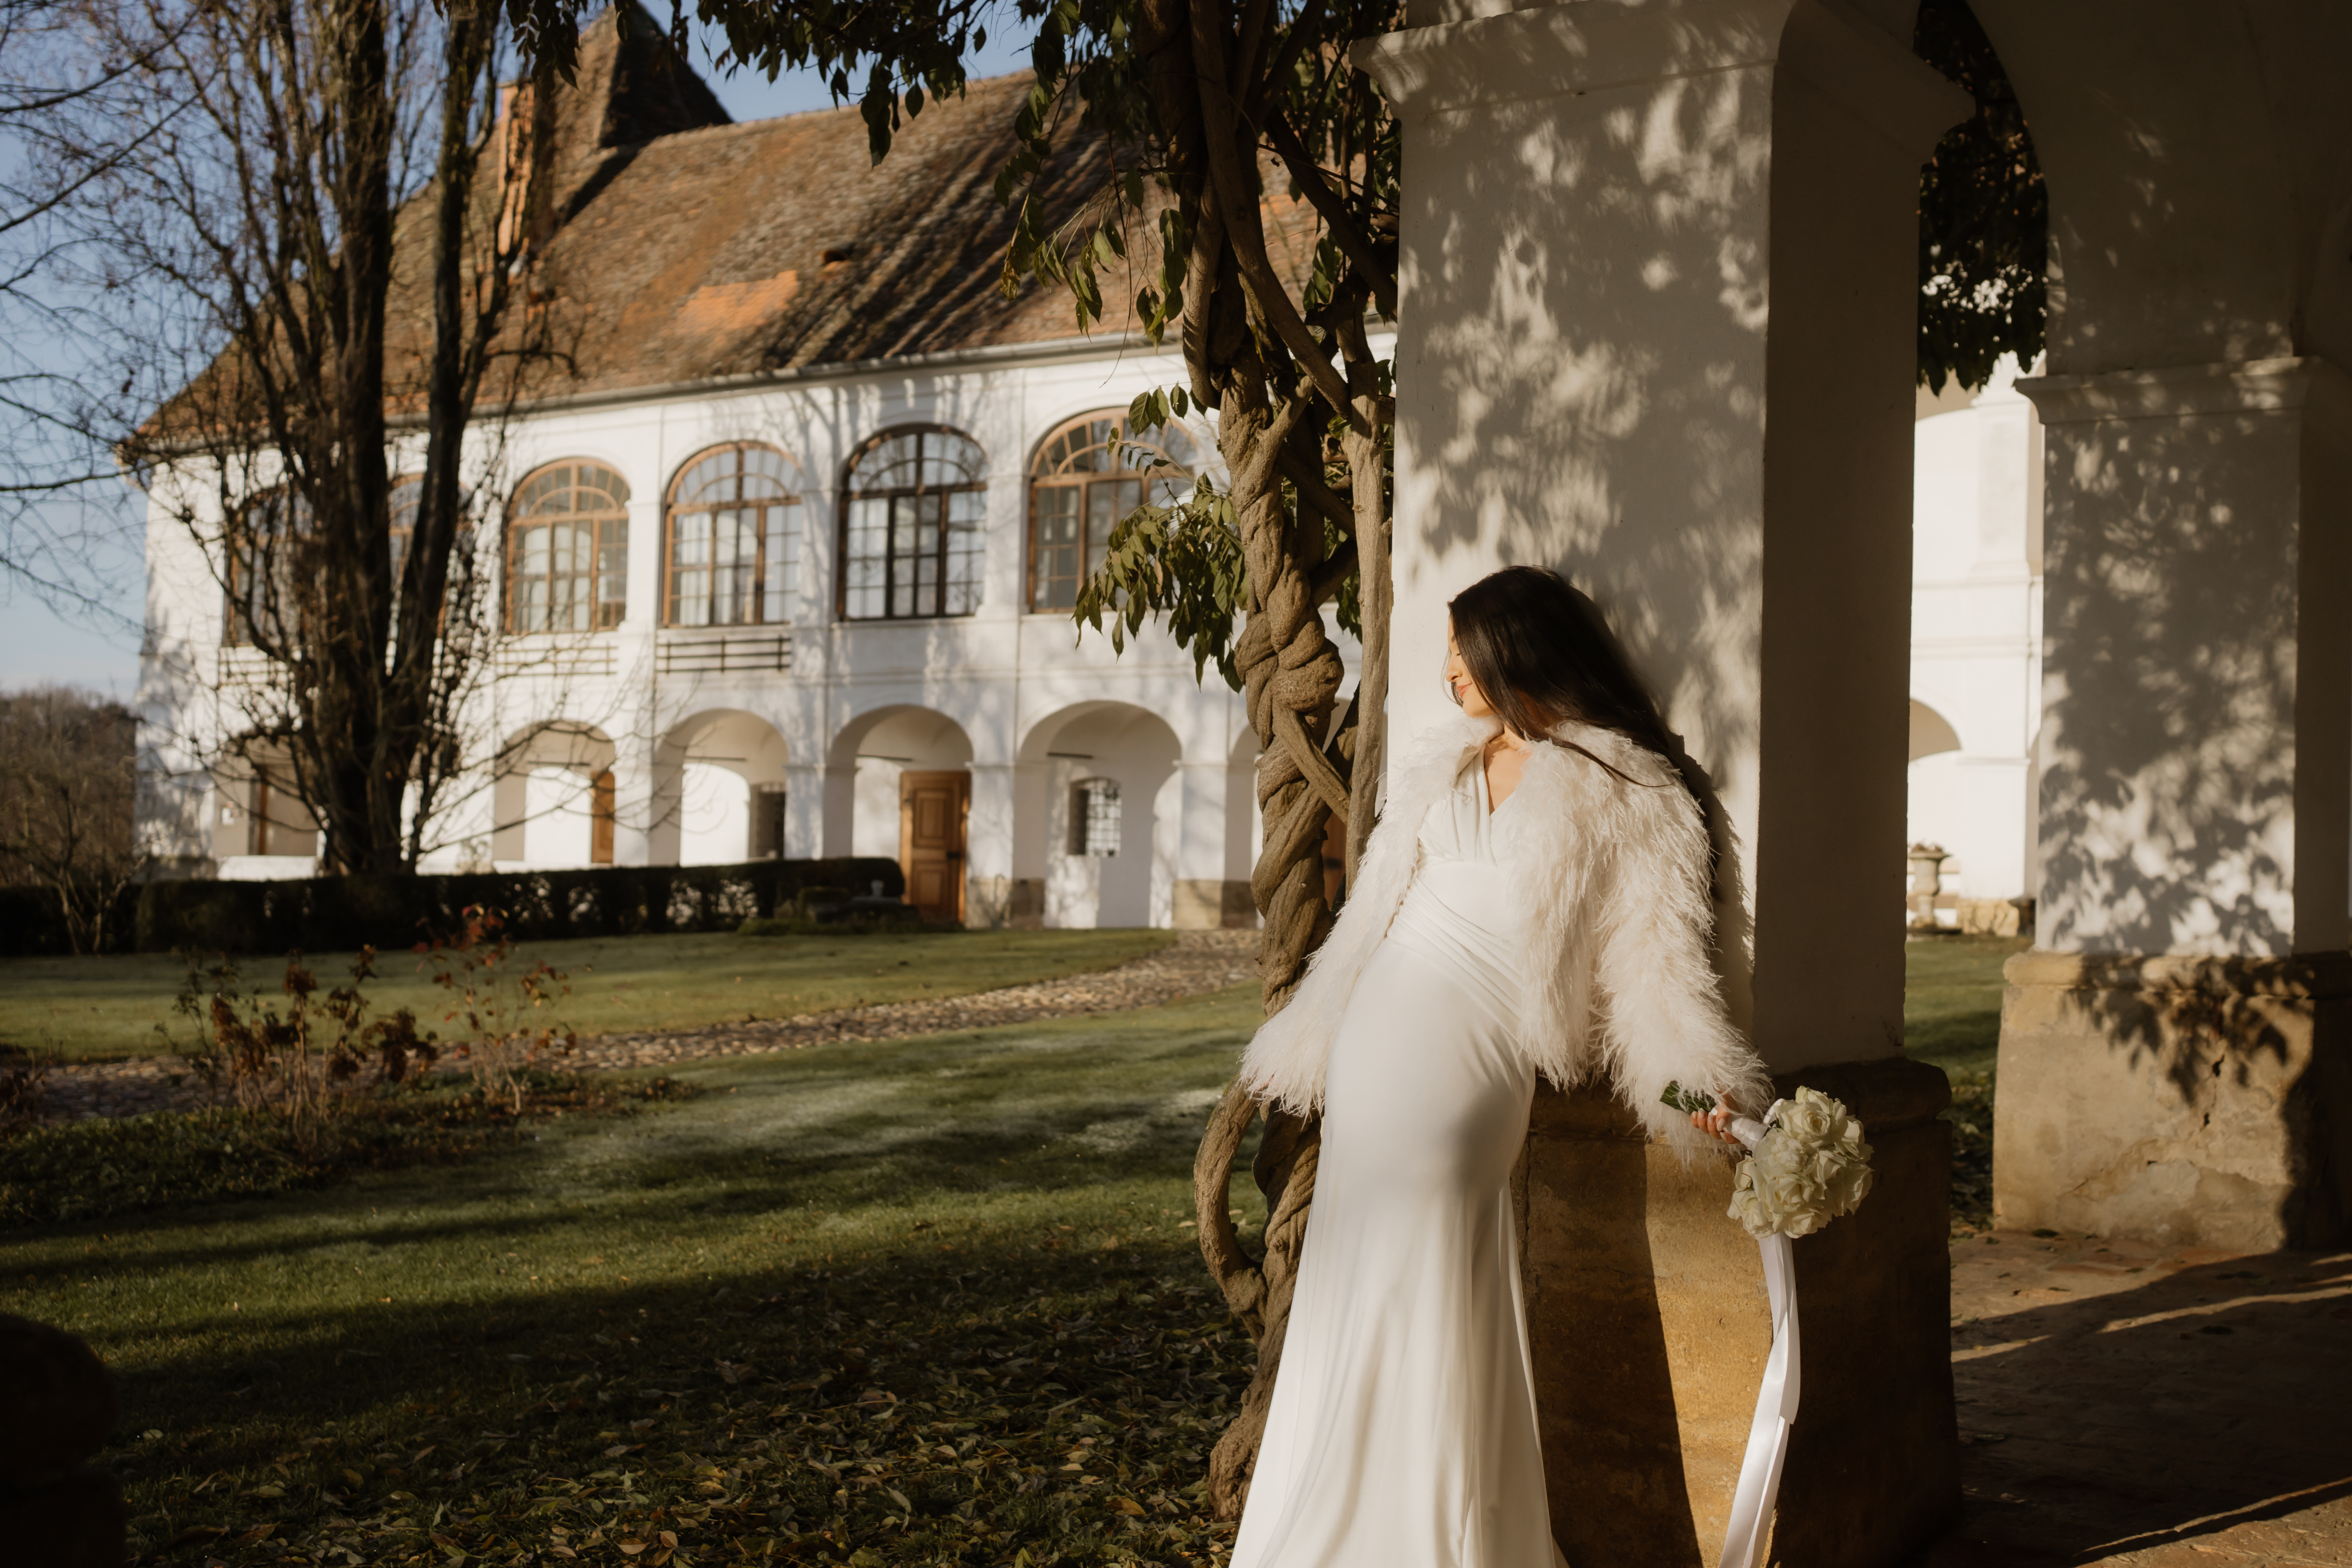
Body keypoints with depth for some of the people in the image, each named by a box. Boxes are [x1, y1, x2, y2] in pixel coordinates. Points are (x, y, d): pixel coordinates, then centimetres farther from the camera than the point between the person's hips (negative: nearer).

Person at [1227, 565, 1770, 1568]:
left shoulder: (1621, 791, -2)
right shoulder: (1444, 766, 17)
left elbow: (1648, 953, -8)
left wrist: (1700, 1079, -22)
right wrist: (1308, 1049, 22)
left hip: (1472, 1055, -6)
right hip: (1382, 1032, 7)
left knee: (1414, 1283, -9)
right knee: (1356, 1280, 8)